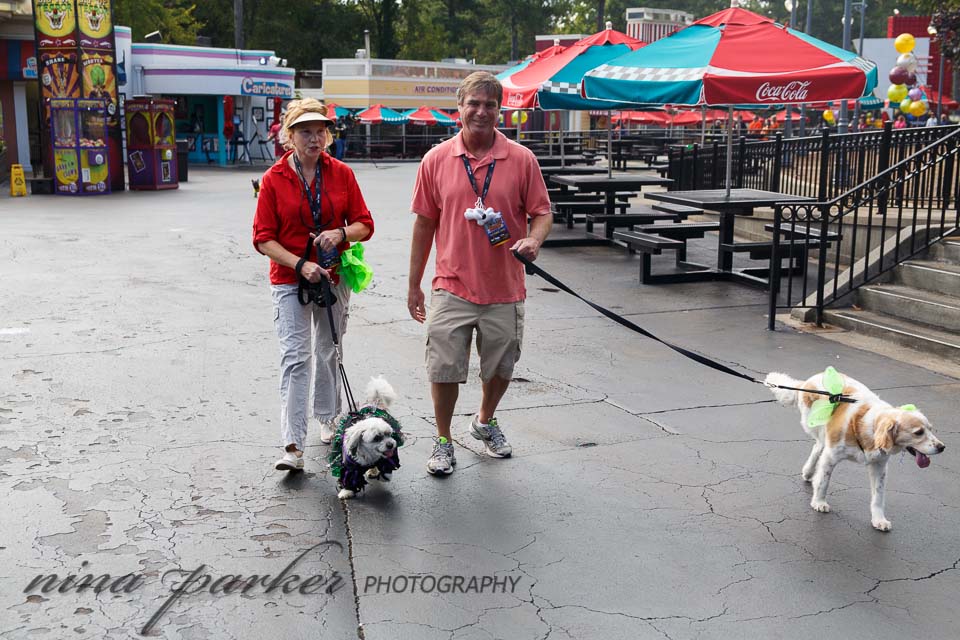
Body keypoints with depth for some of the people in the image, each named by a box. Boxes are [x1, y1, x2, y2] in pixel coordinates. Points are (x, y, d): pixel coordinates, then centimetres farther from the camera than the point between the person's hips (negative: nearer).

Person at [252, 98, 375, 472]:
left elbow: (365, 225, 2)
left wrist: (341, 233, -19)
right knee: (295, 358, -10)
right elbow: (263, 238, -6)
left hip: (333, 277, 3)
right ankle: (293, 447, -10)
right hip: (289, 280, -2)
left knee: (328, 353, 16)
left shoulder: (341, 174, 0)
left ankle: (327, 419, 36)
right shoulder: (273, 179, -5)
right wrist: (301, 265, -18)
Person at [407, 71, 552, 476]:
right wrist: (414, 284, 7)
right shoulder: (436, 160, -1)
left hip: (504, 290, 1)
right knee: (444, 369, 2)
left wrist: (533, 240, -22)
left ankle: (486, 421, 43)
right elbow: (424, 223, 5)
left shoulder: (521, 159, -3)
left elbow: (542, 213, 2)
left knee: (501, 367, 15)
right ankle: (443, 441, 22)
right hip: (452, 287, -1)